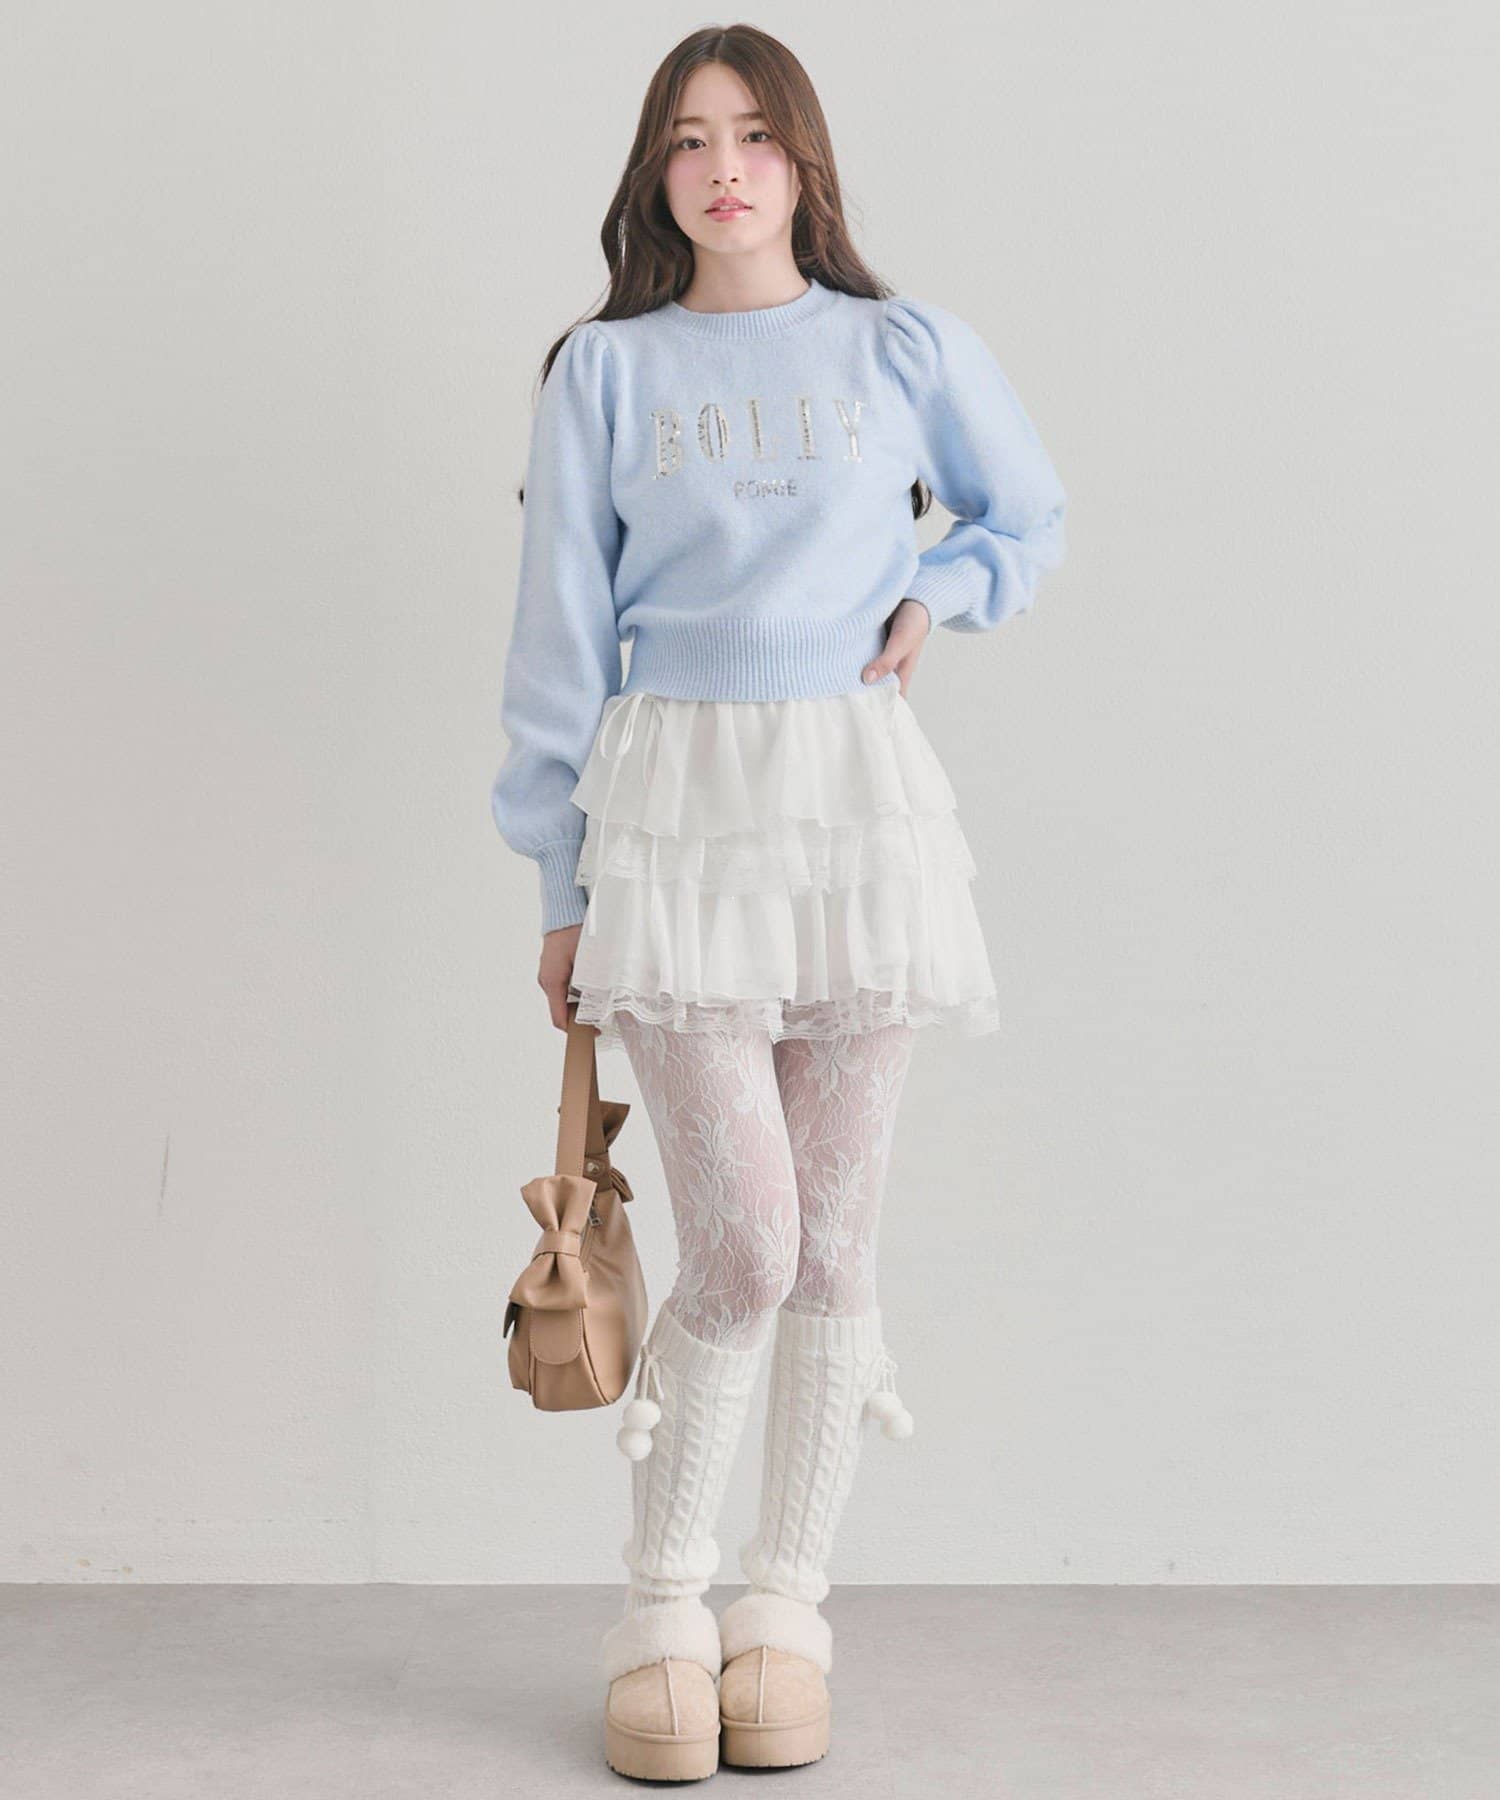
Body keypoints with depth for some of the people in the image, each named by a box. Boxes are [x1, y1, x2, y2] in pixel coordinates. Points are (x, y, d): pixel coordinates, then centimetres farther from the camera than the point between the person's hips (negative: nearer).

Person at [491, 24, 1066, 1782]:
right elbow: (561, 632, 7)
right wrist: (559, 882, 4)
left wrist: (932, 597, 4)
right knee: (741, 1242, -10)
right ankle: (658, 1606, 9)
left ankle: (787, 1606, 17)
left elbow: (1027, 514, 25)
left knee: (833, 1234, 3)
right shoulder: (606, 370, 7)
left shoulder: (904, 348, 10)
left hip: (856, 794, 2)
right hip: (672, 803, -1)